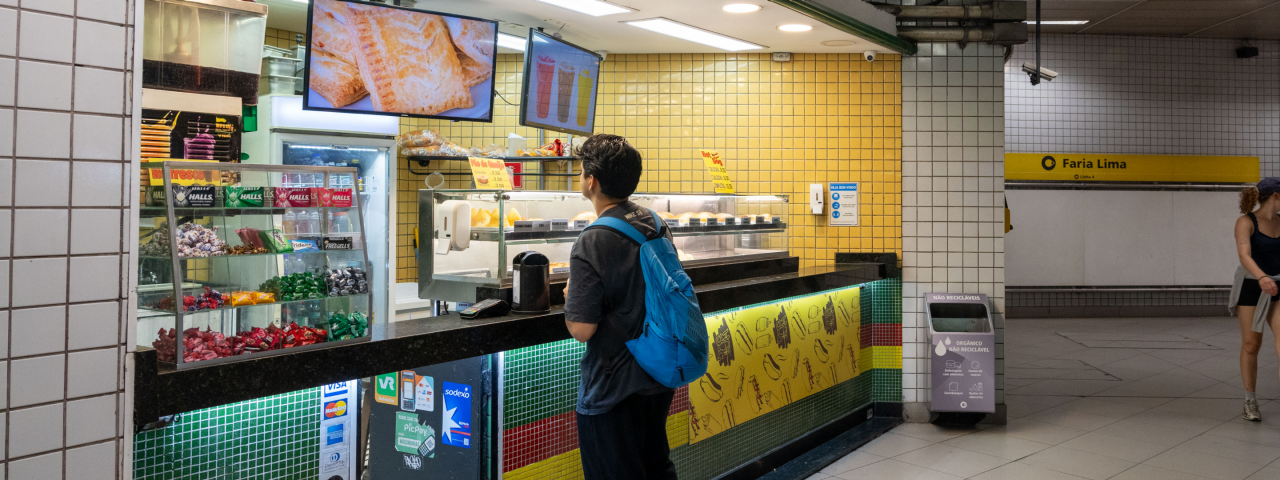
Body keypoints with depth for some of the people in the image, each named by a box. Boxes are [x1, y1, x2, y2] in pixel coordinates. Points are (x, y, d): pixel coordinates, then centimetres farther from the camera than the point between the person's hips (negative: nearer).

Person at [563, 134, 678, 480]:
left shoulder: (592, 244, -23)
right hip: (660, 376, 8)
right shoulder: (656, 225, 1)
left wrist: (569, 298, -3)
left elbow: (582, 329, -24)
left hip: (613, 388, -8)